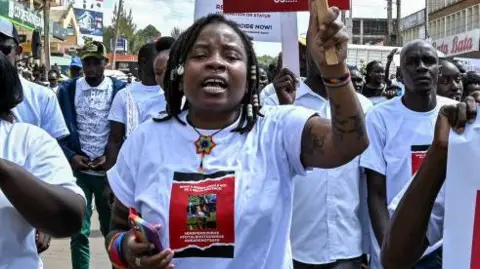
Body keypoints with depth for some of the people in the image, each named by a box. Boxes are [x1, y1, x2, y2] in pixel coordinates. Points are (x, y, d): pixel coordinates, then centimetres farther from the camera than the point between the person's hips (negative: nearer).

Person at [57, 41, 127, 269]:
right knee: (79, 231, 1)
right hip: (77, 170, 1)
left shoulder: (120, 89, 0)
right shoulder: (68, 90, 4)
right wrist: (70, 156, -8)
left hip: (109, 170, -1)